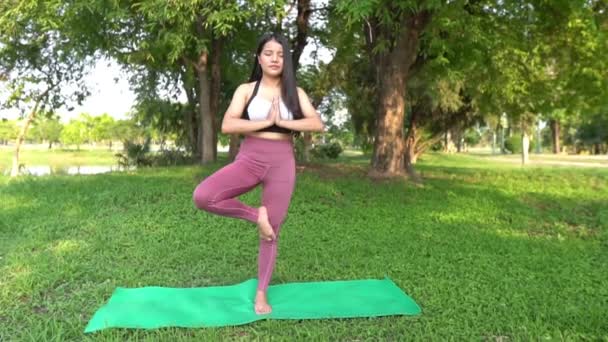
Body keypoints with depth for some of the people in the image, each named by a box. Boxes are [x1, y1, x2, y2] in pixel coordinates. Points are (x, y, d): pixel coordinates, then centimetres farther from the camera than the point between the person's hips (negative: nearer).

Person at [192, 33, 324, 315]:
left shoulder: (295, 93, 6)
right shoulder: (246, 90, 3)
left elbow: (317, 124, -7)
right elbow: (227, 126, -11)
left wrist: (281, 122, -14)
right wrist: (266, 121, -13)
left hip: (281, 162, 0)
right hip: (249, 159, 0)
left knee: (272, 232, 4)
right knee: (202, 197, -25)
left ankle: (261, 293, 21)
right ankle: (256, 215, -3)